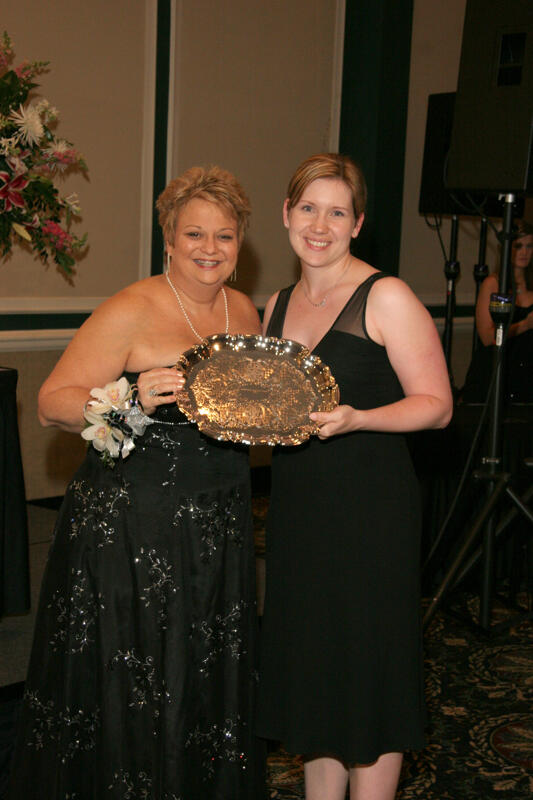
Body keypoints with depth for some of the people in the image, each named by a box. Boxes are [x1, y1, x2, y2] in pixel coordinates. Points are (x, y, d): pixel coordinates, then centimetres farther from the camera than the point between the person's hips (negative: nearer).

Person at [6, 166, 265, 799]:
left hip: (217, 530, 6)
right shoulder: (132, 311, -12)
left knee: (210, 688, 15)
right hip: (131, 526, -6)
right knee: (129, 694, 2)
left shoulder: (243, 311, 9)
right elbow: (53, 403, -15)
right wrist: (133, 400, -30)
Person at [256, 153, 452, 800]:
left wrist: (356, 418, -25)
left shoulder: (386, 298, -9)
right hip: (295, 506, 6)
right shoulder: (277, 306, 11)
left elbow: (436, 404, -10)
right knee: (313, 672, 15)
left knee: (367, 675, 2)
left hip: (369, 509, -6)